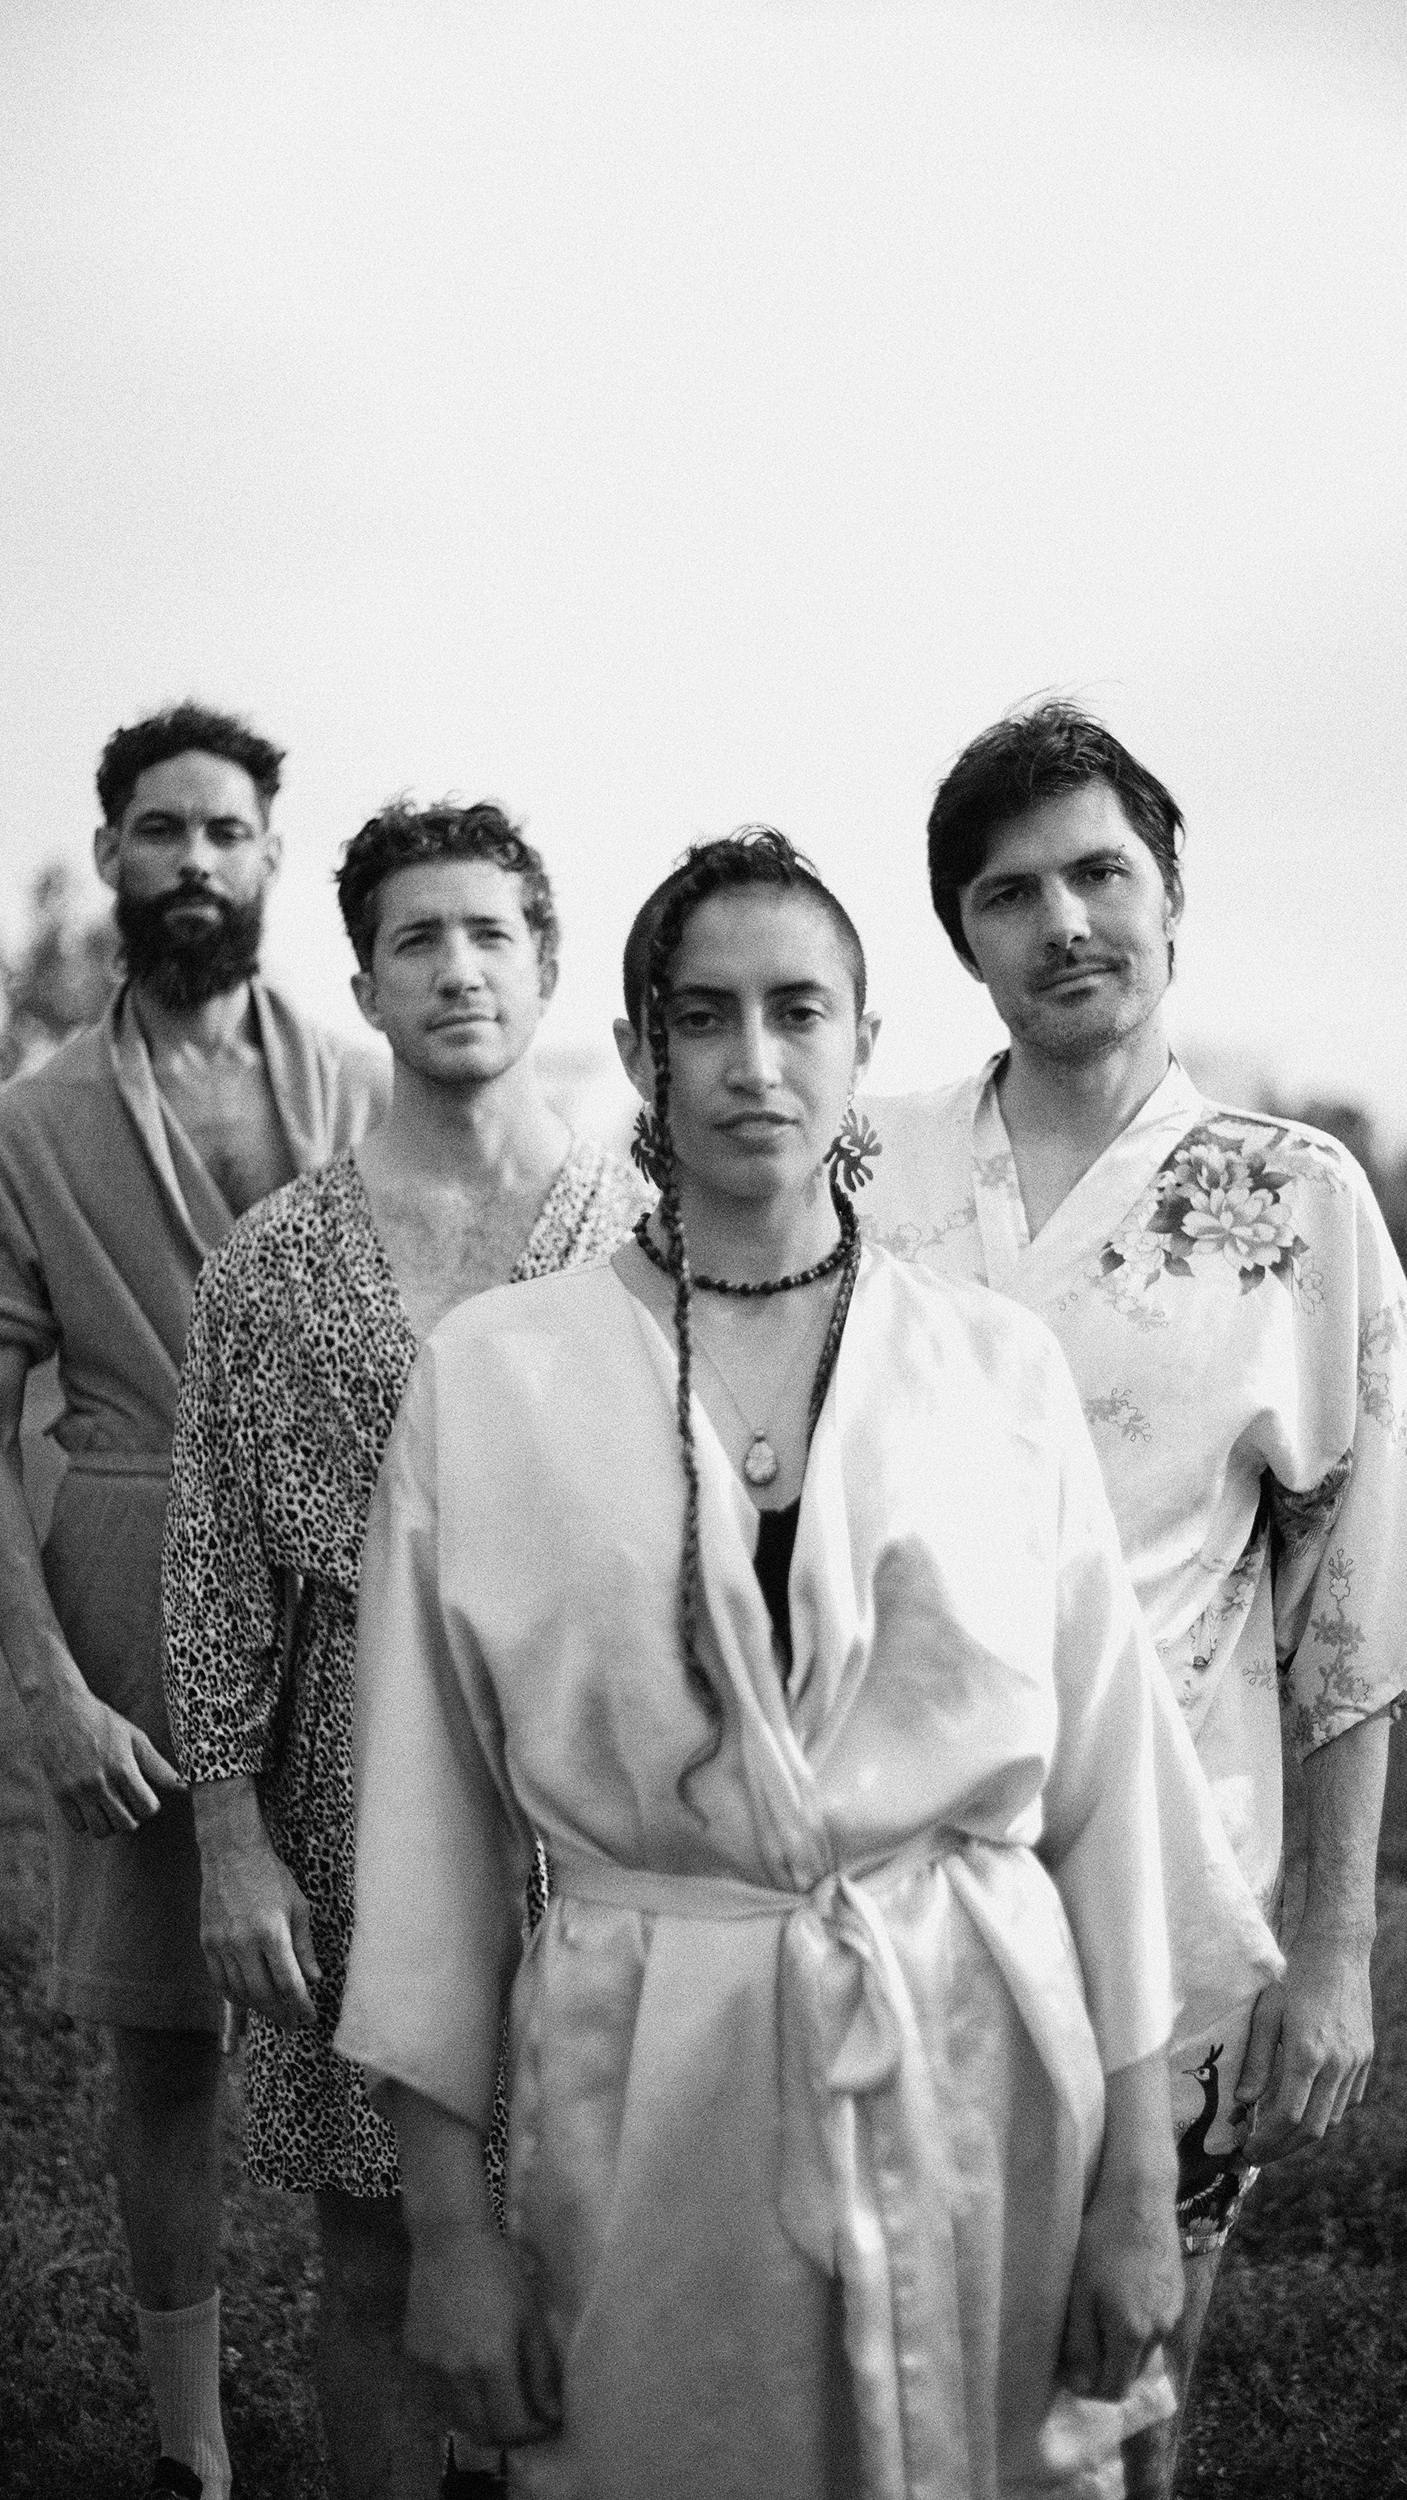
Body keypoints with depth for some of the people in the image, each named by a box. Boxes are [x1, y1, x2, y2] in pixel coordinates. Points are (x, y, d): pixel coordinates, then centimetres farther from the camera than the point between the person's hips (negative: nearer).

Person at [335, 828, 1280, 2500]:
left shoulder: (999, 1370, -1)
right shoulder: (489, 1374, -4)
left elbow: (1104, 1772, 2)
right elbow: (431, 1816, -1)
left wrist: (1138, 2178, 2)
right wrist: (447, 2218, -1)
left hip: (978, 2062, 1)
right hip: (644, 2090, -1)